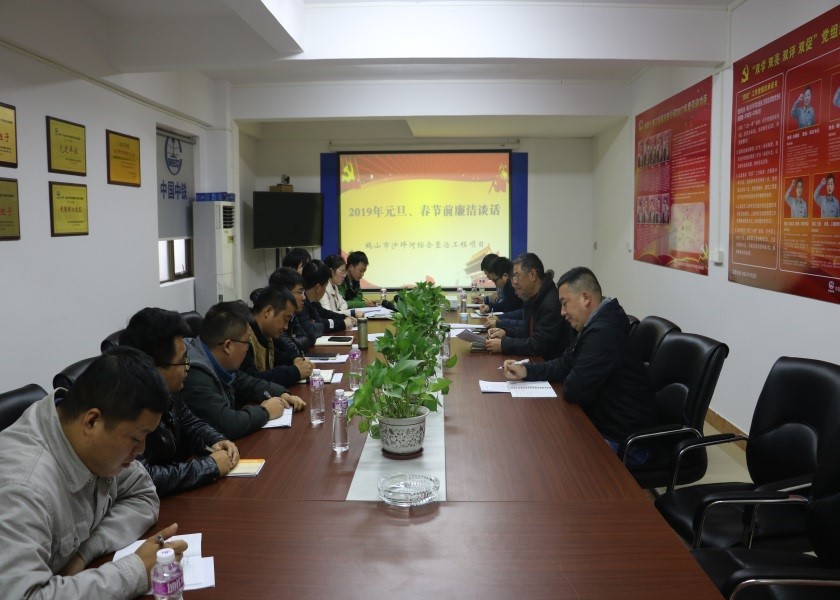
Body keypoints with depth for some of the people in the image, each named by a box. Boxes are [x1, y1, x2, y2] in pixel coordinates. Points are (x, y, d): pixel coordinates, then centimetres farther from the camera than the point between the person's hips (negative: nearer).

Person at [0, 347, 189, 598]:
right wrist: (137, 570, -30)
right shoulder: (22, 488, -30)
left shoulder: (99, 442, -12)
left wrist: (85, 552, -15)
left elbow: (142, 496, 0)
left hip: (79, 574, 6)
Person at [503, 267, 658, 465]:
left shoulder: (604, 332, -28)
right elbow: (564, 364, 14)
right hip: (605, 425, 9)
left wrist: (570, 383, -3)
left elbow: (574, 391, -26)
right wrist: (526, 371, 1)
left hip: (624, 443, -9)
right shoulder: (597, 324, 7)